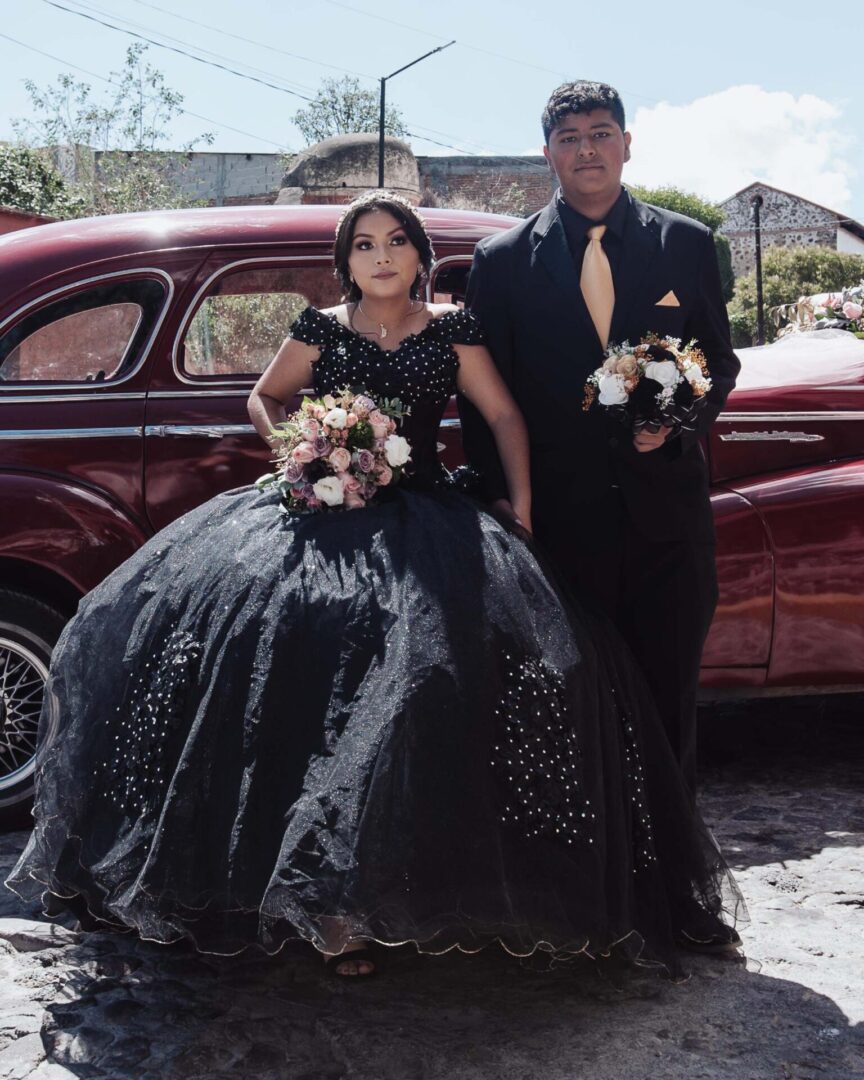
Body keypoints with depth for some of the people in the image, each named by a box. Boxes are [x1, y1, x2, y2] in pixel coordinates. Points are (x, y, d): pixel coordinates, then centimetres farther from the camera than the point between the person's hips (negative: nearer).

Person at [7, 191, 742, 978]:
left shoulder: (450, 330, 9)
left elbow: (505, 417, 9)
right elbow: (265, 398, 22)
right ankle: (327, 897, -10)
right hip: (325, 512, 0)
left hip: (423, 513, 0)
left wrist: (521, 507, -3)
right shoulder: (321, 330, 10)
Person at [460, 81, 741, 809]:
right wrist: (498, 497, -4)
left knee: (669, 693, 9)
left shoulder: (687, 245, 6)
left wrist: (680, 421, -10)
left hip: (667, 509, 1)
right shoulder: (503, 260, 3)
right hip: (560, 519, -1)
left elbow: (721, 363, 10)